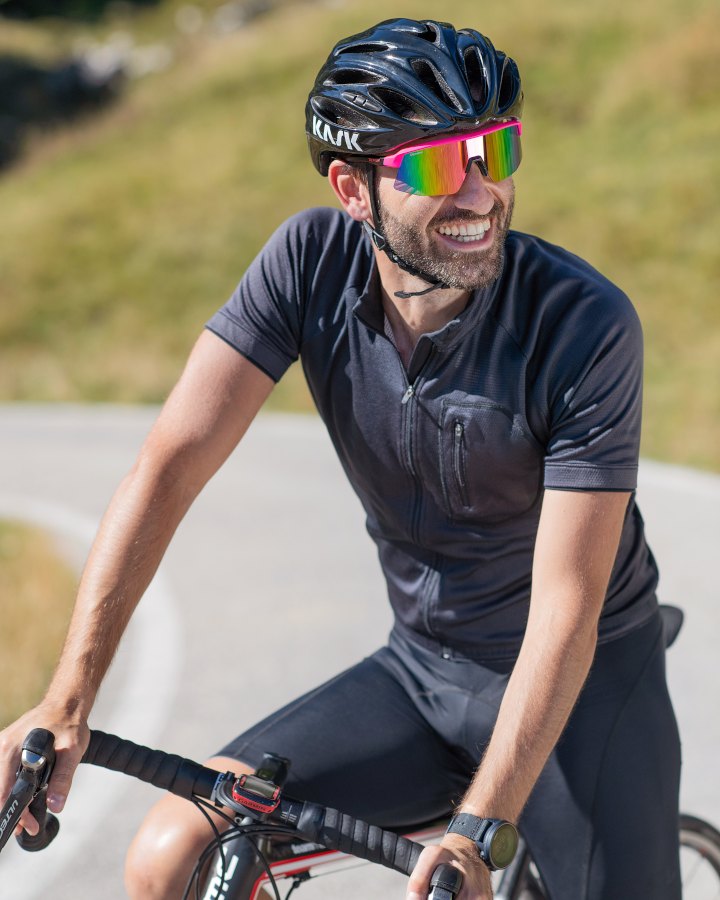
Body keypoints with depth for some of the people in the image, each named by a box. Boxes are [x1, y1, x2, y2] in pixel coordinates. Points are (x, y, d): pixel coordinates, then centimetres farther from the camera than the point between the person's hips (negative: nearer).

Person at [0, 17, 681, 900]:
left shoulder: (587, 324, -23)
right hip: (420, 670, 3)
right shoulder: (311, 262, -14)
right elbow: (170, 464, -17)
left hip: (584, 682, -2)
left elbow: (566, 609, -24)